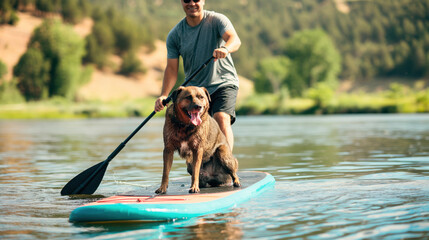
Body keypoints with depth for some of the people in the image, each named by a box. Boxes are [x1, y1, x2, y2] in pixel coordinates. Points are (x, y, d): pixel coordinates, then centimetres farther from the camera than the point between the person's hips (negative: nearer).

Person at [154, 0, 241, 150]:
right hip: (194, 87, 4)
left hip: (223, 83, -4)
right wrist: (164, 95, -18)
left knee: (222, 119, -25)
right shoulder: (174, 35, -1)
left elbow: (235, 39, -26)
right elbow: (172, 68, -3)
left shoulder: (216, 20, -8)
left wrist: (225, 48, -50)